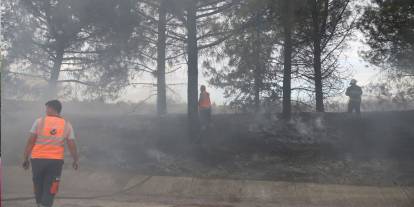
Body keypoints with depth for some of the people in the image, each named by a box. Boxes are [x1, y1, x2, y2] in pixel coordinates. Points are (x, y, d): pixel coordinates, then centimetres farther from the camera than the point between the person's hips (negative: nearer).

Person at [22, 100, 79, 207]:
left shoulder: (39, 121, -2)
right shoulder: (67, 125, 3)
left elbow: (30, 142, -4)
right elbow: (72, 145, 2)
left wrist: (26, 158, 2)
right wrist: (76, 160, 14)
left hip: (38, 159, 0)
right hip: (56, 160, 0)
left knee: (38, 187, 17)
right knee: (49, 190, 4)